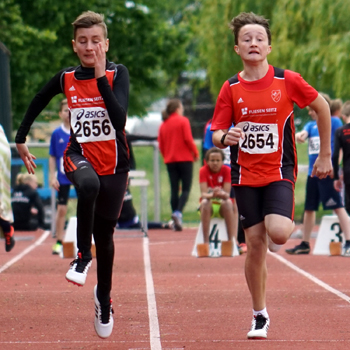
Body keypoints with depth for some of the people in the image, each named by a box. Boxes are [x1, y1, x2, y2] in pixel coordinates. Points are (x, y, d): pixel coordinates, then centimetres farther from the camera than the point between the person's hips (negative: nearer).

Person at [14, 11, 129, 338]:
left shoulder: (117, 74, -9)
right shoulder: (65, 78, -1)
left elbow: (119, 118, -25)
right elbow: (37, 102, 18)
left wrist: (100, 76, -26)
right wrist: (21, 139, 20)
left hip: (113, 163, 0)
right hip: (80, 155, 0)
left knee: (105, 235, 10)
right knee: (89, 185, -38)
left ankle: (104, 296, 36)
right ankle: (82, 256, -20)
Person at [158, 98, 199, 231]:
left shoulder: (163, 124, 10)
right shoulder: (183, 121, -5)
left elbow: (161, 145, 9)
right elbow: (188, 139, -12)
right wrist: (195, 153, 0)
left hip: (170, 161, 5)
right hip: (185, 159, -5)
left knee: (174, 190, 6)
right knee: (186, 188, -3)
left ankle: (176, 222, 4)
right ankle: (178, 212, -26)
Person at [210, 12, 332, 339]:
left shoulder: (287, 81, -7)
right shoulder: (231, 89, -1)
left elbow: (321, 107, 7)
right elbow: (216, 134, 0)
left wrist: (325, 155, 10)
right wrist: (226, 137, -25)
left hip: (279, 172, -2)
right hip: (245, 175, 2)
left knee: (277, 233, -24)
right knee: (255, 244, 1)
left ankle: (287, 224, 15)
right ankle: (260, 316, 15)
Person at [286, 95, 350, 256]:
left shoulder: (334, 122, -3)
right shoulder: (311, 125, 15)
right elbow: (302, 135, -2)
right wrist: (298, 136, -27)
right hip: (313, 172, 7)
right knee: (309, 208, 13)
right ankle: (305, 244, 23)